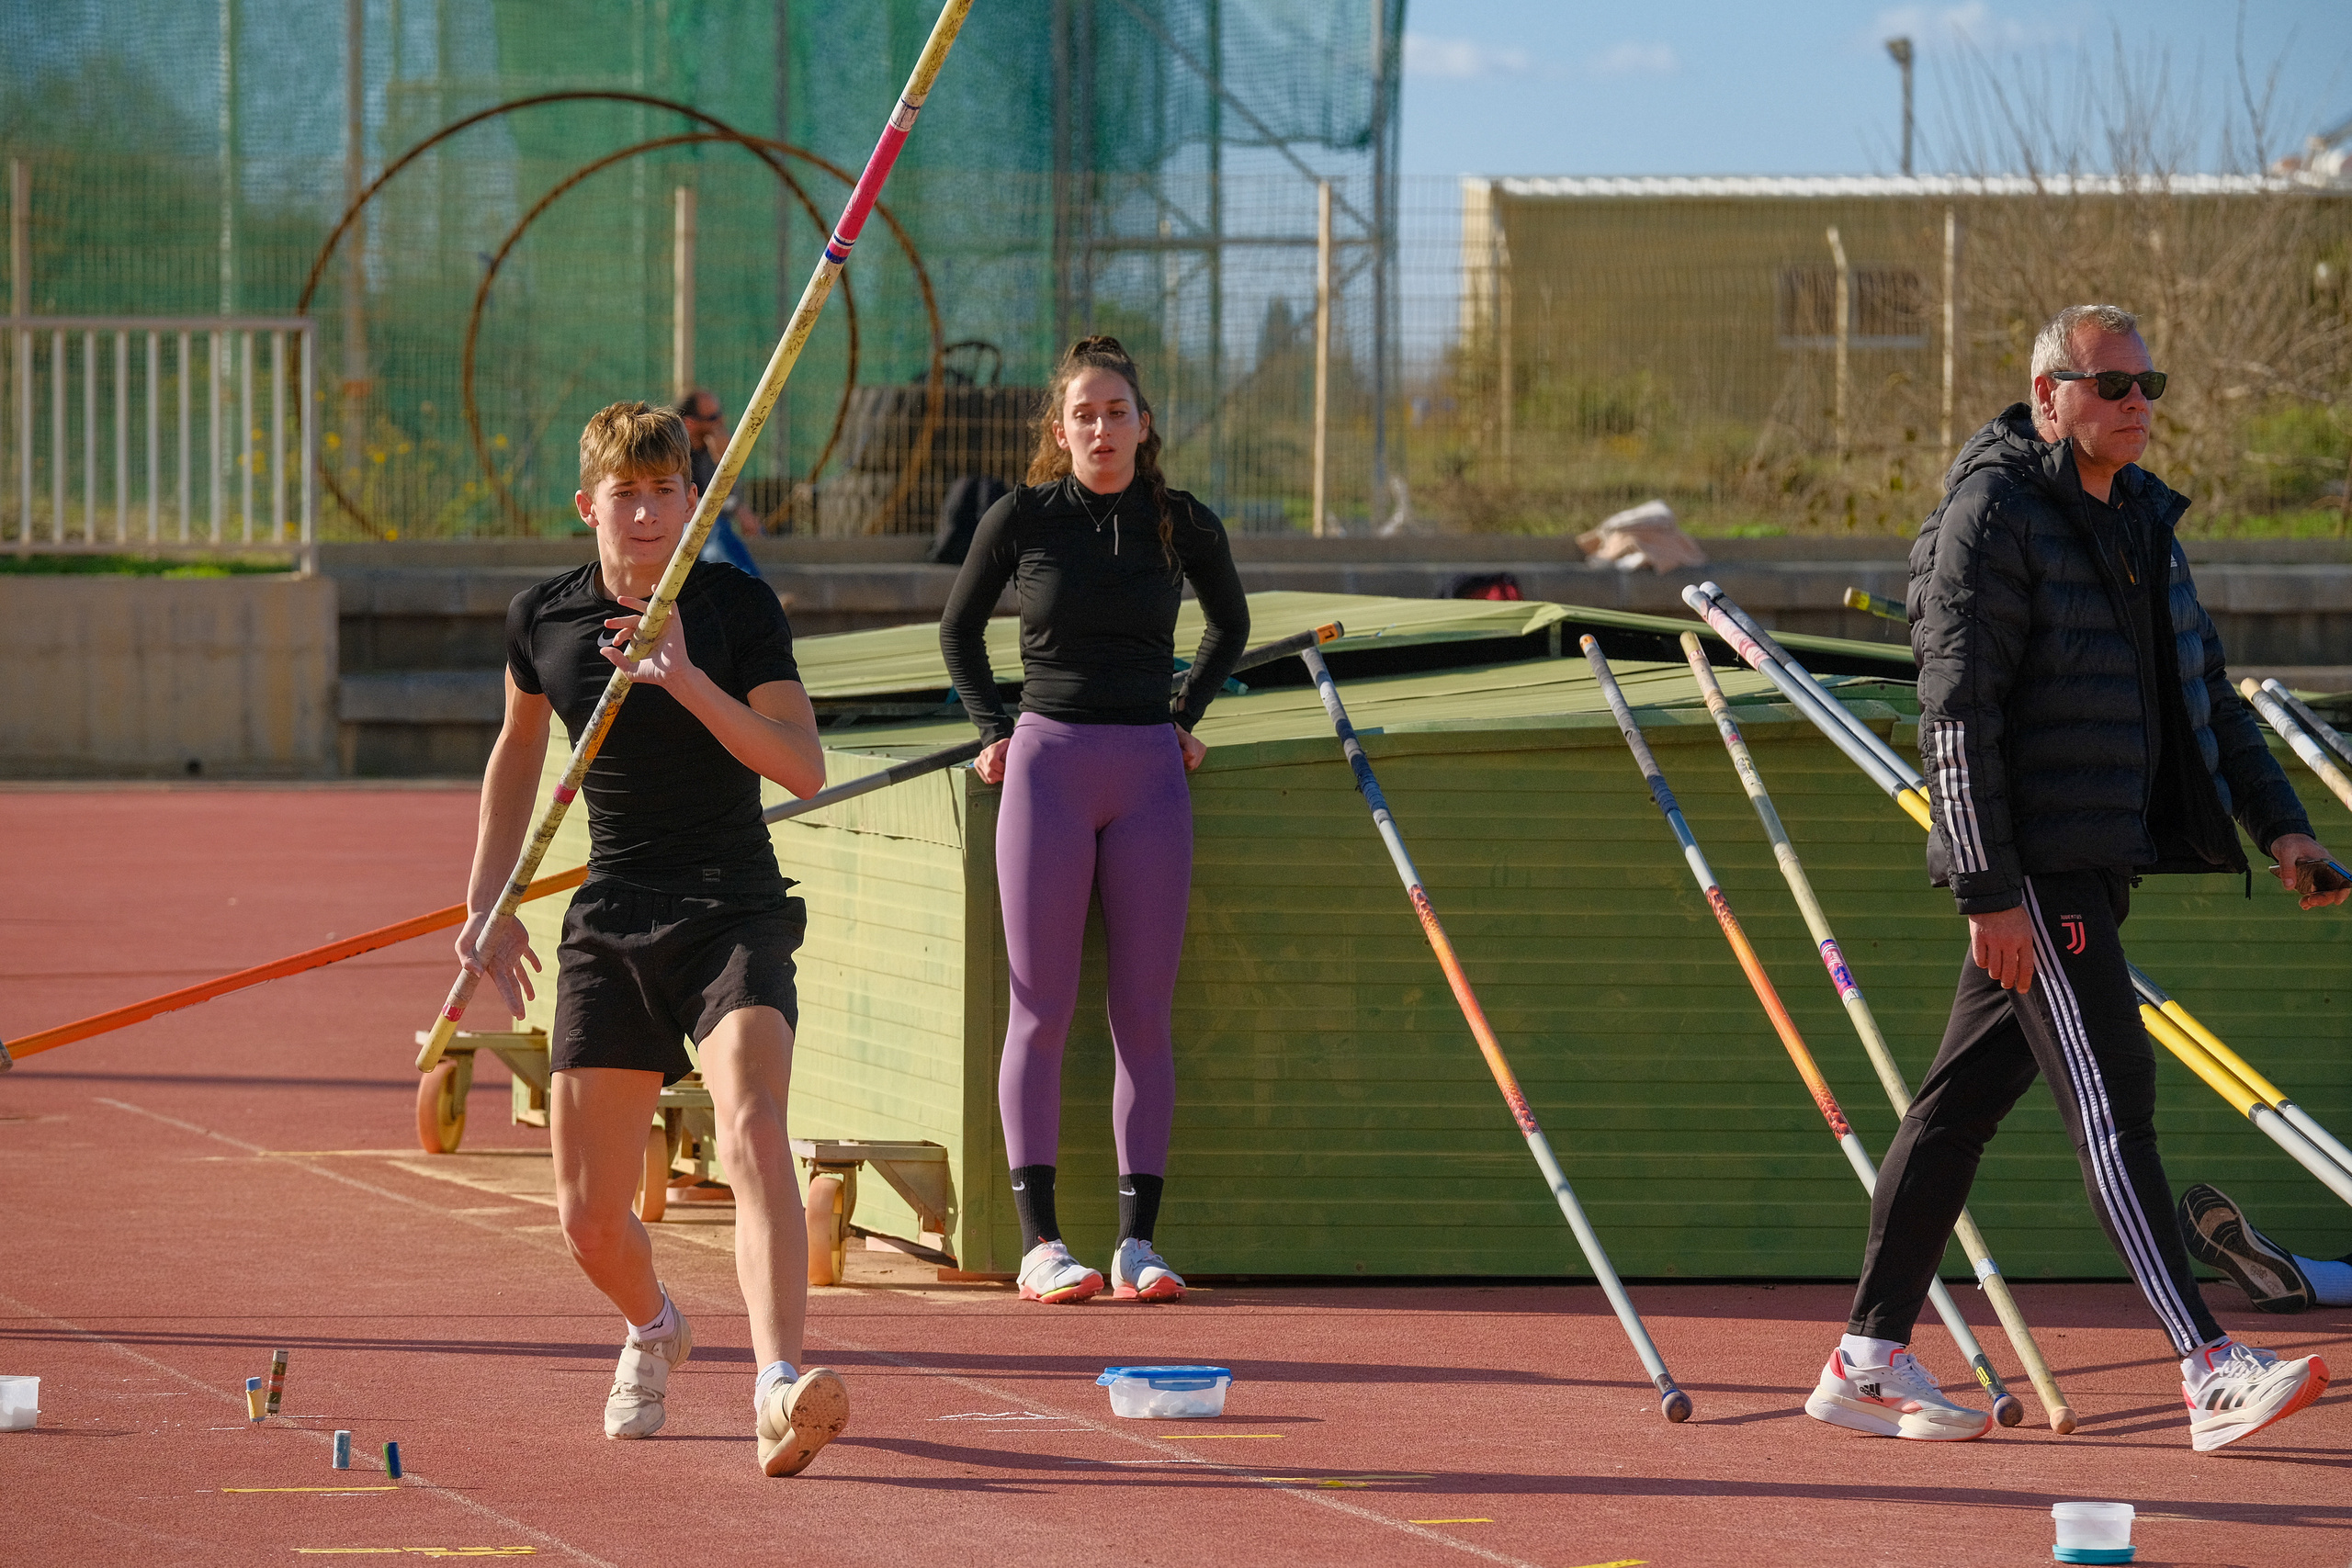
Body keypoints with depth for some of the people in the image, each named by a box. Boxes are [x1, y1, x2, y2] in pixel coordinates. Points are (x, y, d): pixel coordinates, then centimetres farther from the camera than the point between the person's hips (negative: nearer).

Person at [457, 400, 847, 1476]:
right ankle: (654, 1332, 39)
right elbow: (517, 749, 22)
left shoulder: (739, 608, -6)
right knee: (588, 1219, 3)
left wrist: (691, 684, -26)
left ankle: (778, 1392, -42)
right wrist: (486, 903, 20)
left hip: (733, 913, -3)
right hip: (609, 927, 3)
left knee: (750, 1125, -30)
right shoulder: (542, 620, 3)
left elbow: (805, 769, -15)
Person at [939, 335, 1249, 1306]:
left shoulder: (1184, 525, 4)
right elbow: (959, 629, 15)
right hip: (1048, 765, -2)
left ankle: (1137, 1242, 2)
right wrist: (994, 731, 7)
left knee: (1145, 1014, 0)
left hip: (1149, 772, 2)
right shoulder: (1024, 518, 0)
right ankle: (1039, 1243, -5)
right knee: (1042, 1009, -4)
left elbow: (1230, 624, 24)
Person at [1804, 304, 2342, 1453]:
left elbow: (2202, 688, 22)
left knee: (1963, 1100, 11)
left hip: (2099, 861, 9)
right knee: (2111, 1097, -11)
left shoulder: (2141, 518, 16)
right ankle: (2209, 1374, -15)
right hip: (2032, 868, -9)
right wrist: (1990, 893, -22)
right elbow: (1956, 712, -17)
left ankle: (1867, 1364, 15)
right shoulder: (1991, 516, -12)